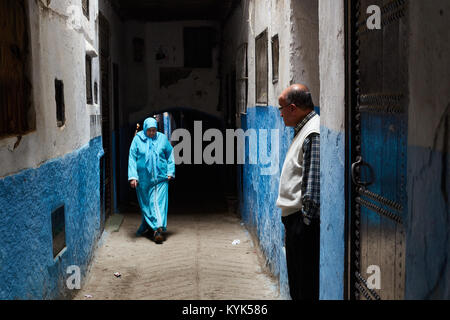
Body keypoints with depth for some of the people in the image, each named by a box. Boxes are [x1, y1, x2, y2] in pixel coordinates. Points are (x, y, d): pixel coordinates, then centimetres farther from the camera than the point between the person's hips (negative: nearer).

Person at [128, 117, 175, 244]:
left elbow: (170, 155, 11)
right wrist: (132, 176, -9)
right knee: (145, 203, 10)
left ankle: (158, 229, -12)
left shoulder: (162, 138, 2)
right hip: (143, 179, 1)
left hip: (160, 178, 0)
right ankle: (146, 226, 24)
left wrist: (170, 172, 4)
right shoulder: (137, 139, -1)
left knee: (159, 202, -8)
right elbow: (132, 158, -2)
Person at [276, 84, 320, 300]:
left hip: (305, 218, -11)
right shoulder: (303, 130, 18)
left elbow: (314, 180, -21)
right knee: (296, 282, 19)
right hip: (294, 217, 11)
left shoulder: (314, 133, -15)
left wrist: (307, 216, -21)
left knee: (308, 284, -3)